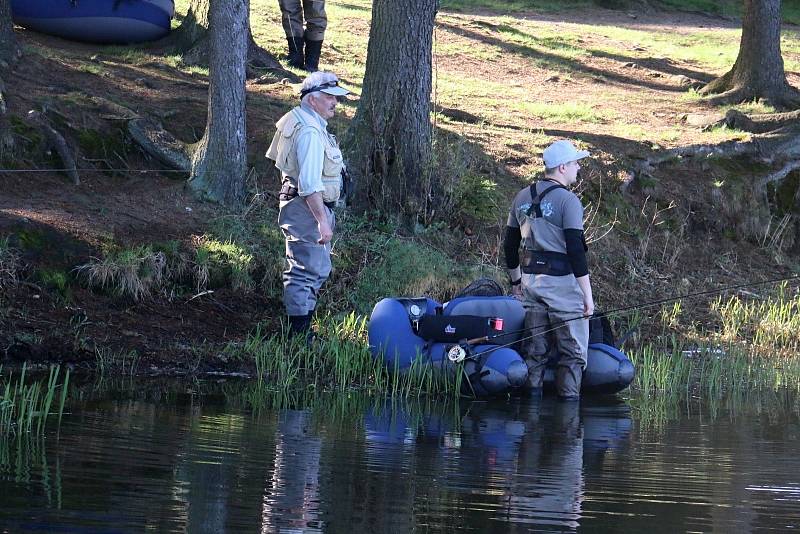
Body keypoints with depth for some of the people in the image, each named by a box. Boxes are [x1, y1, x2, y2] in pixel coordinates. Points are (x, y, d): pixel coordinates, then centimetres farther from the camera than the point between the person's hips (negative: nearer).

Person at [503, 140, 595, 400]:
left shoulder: (522, 198, 10)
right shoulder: (567, 200, -12)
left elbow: (509, 245, 16)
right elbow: (575, 250, -16)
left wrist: (516, 280, 27)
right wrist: (587, 294, -13)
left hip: (530, 279, 7)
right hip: (562, 281, -7)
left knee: (535, 348, 12)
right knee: (573, 351, -1)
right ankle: (568, 398, -5)